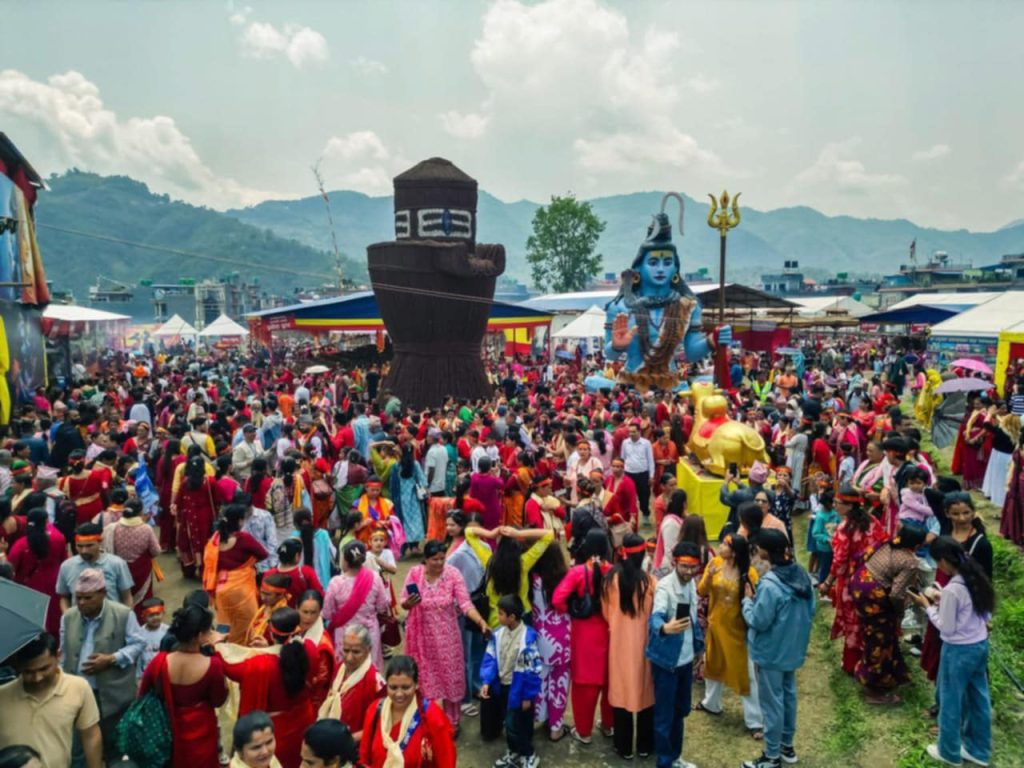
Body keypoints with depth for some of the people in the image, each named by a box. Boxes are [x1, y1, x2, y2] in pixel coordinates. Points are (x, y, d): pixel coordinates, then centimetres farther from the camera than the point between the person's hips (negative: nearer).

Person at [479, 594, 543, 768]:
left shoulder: (527, 638, -25)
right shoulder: (499, 634, -7)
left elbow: (532, 669, -19)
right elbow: (491, 658, 0)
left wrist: (528, 696, -13)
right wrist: (486, 682, -11)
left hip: (518, 688, -6)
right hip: (502, 686, 6)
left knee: (514, 725, 2)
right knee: (509, 723, 19)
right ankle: (514, 752, 41)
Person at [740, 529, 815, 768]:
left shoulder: (770, 584, -30)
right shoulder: (802, 575, -4)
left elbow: (758, 621, -24)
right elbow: (810, 611, 8)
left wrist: (747, 599, -9)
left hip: (771, 652, -8)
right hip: (793, 648, 8)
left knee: (771, 702, 6)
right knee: (788, 695, 21)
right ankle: (787, 746, 37)